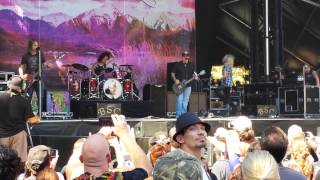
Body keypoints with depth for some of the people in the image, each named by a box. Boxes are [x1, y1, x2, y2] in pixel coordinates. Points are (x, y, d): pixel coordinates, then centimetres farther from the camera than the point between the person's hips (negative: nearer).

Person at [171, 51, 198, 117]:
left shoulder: (191, 65, 9)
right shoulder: (177, 65, -1)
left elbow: (193, 73, 17)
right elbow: (172, 73, 3)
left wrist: (195, 77, -5)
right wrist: (175, 80, -12)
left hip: (188, 85, 4)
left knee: (185, 100, 4)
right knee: (179, 99, -10)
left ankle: (183, 114, 9)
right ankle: (178, 114, -6)